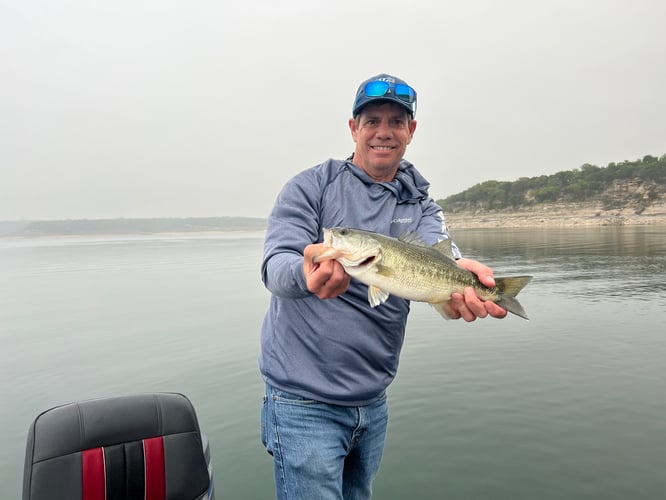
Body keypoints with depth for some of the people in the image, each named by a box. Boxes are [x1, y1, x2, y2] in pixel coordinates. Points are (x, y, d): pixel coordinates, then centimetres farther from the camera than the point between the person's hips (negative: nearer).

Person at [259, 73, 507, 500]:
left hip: (373, 403, 5)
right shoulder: (310, 187, -6)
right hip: (305, 401, -4)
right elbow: (276, 265, -20)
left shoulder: (420, 206, 6)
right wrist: (306, 273, -44)